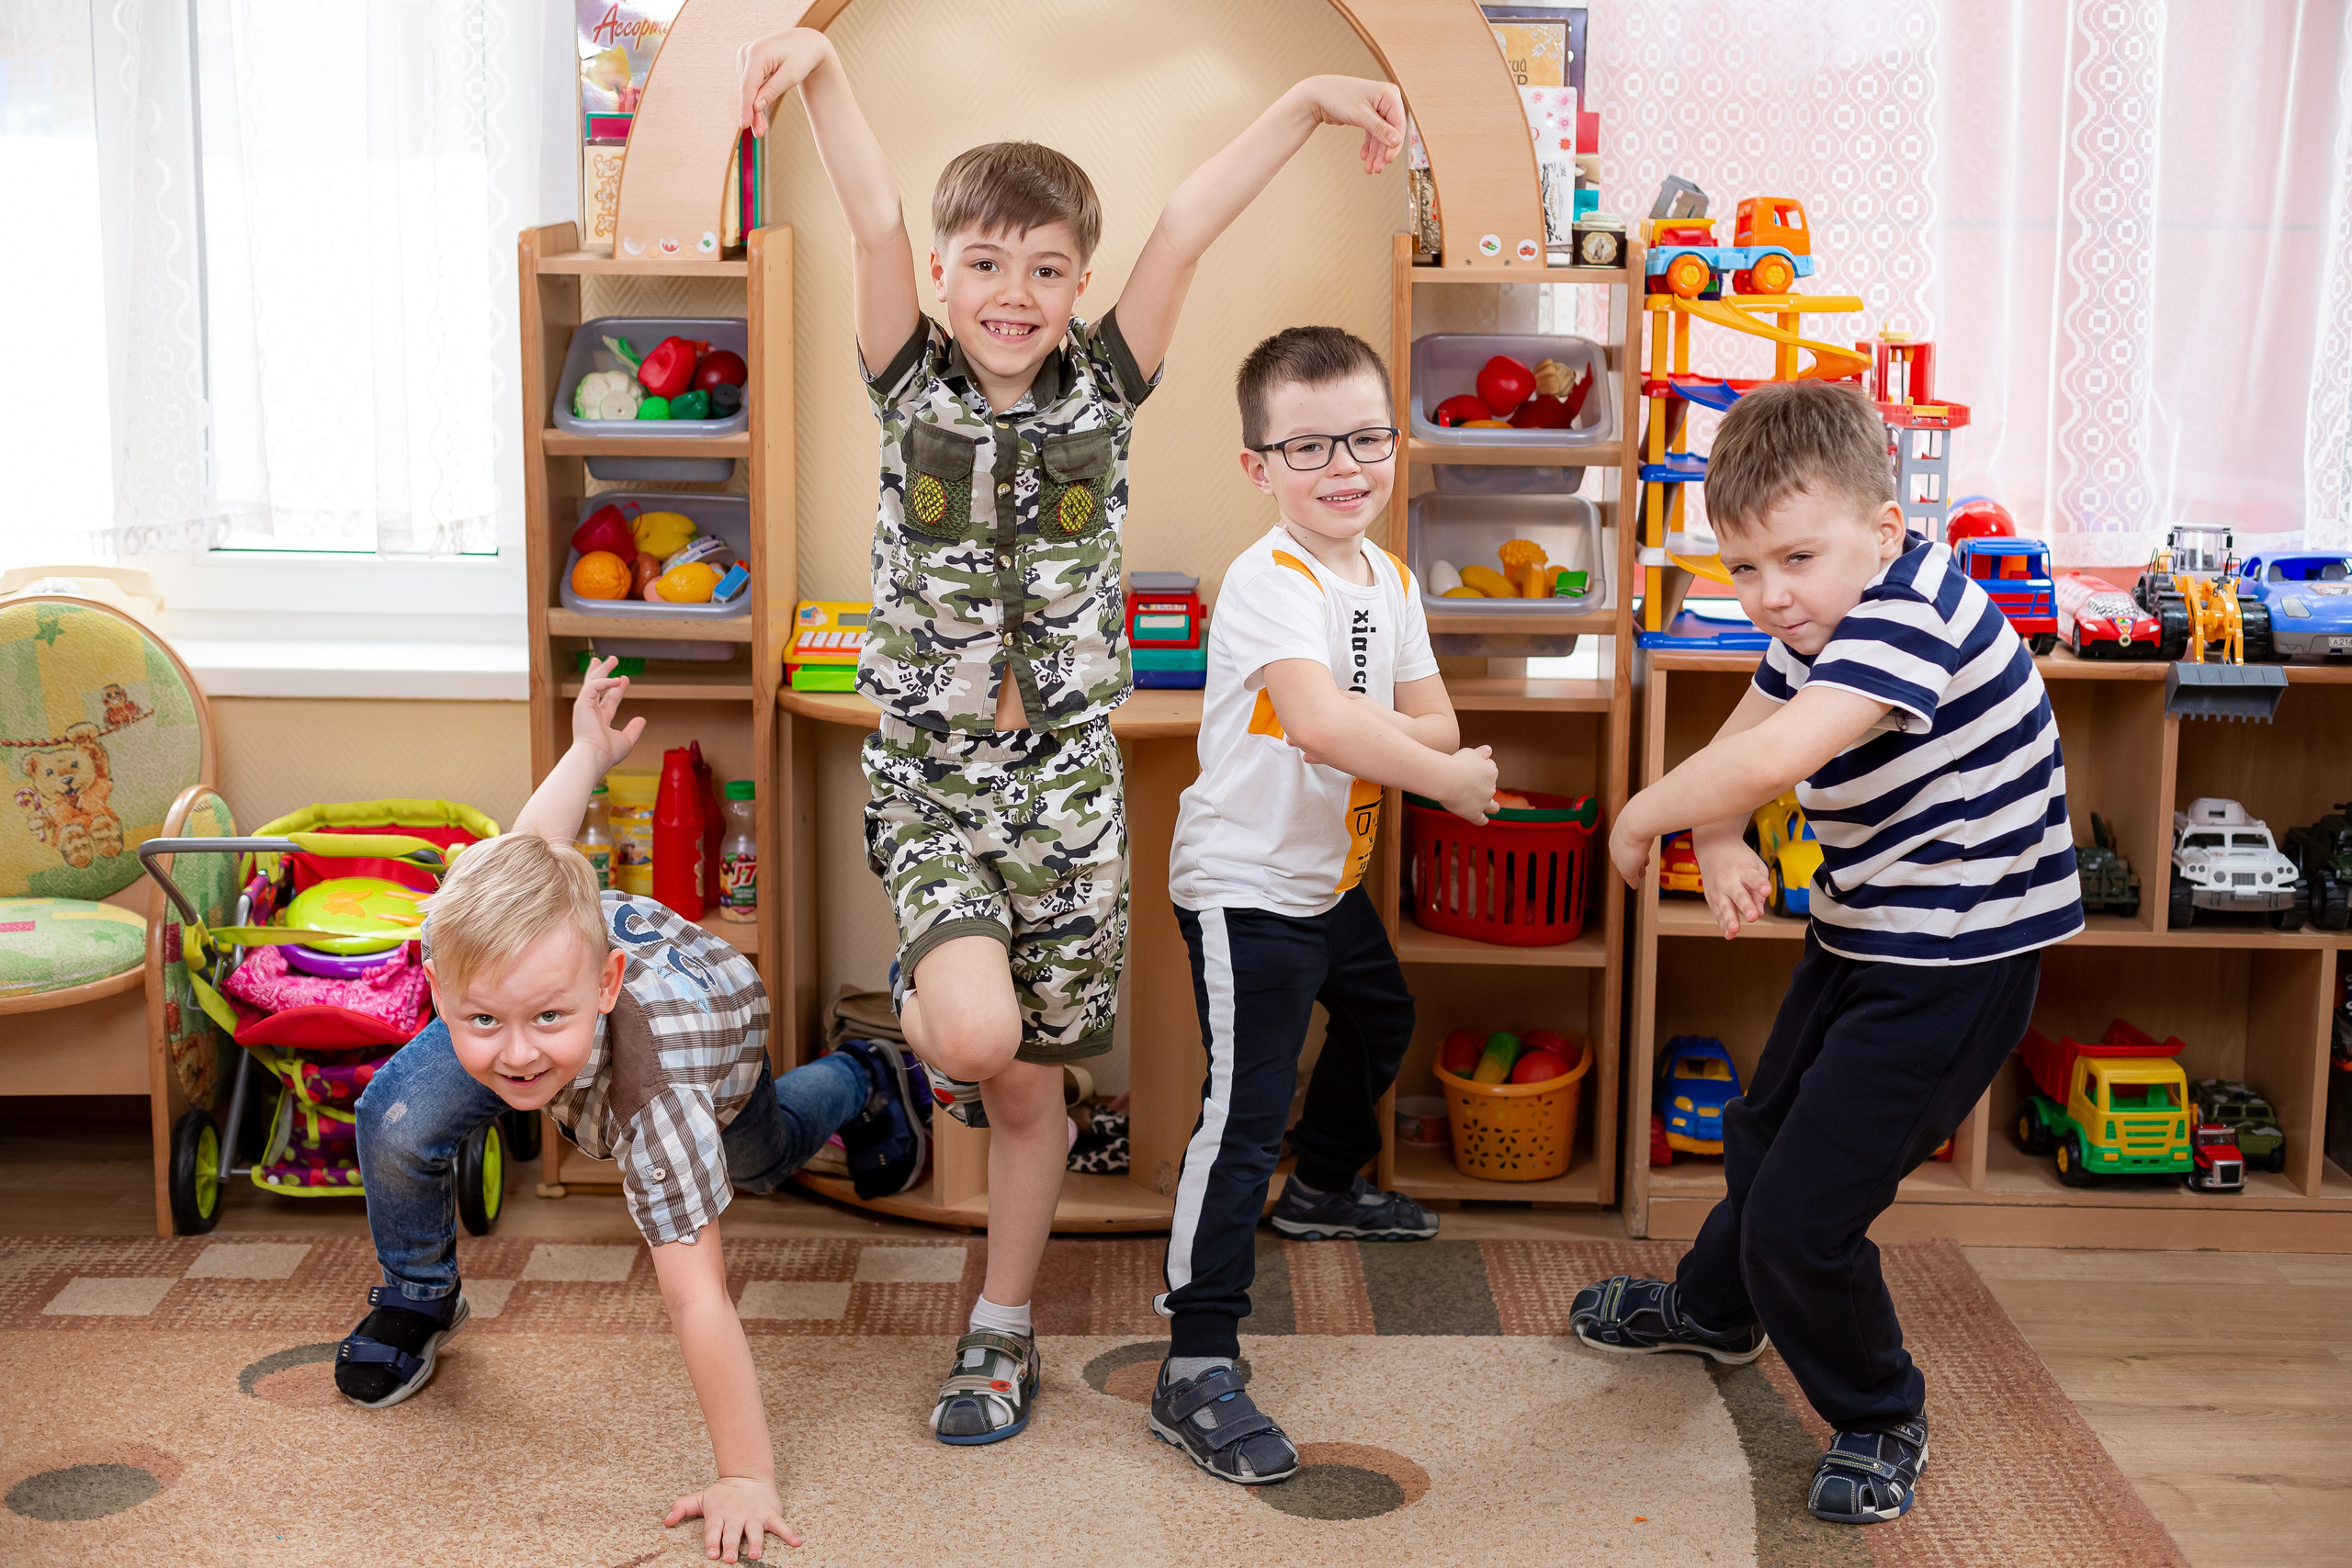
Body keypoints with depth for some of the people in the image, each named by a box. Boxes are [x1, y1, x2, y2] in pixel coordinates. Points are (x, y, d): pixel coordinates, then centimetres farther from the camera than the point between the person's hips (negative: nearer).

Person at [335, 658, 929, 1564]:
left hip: (718, 1006, -2)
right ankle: (417, 1301, 12)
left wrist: (745, 1476, -46)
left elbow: (698, 1302, -47)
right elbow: (534, 843, -21)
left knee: (756, 1157, 30)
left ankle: (856, 1082, 63)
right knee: (397, 1122, -17)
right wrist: (590, 751, -3)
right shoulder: (475, 934, -41)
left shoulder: (652, 1097, -51)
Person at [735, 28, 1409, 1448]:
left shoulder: (1103, 393, 0)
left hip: (1067, 781, 1)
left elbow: (1189, 227, -9)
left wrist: (1311, 99, -17)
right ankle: (930, 1021, 14)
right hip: (929, 776, -1)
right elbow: (876, 219, -17)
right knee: (975, 1031, -25)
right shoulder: (913, 385, -2)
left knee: (1033, 1087, 8)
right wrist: (820, 65, -31)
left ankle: (1003, 1327, 29)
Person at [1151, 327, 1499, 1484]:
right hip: (1244, 889, -9)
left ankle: (1324, 1188, 58)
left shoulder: (1388, 579, 4)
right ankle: (1196, 1371, -10)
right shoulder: (1269, 582, -25)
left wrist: (1364, 735, -23)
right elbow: (1317, 721, -41)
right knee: (1243, 1117, -14)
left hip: (1331, 877, 10)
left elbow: (1434, 722, -1)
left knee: (1380, 1020, 31)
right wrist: (1450, 776, -32)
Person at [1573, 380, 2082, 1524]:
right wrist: (1718, 843, -11)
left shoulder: (1911, 612, -30)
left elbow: (1776, 757, -44)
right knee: (1763, 1138, 28)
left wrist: (1642, 818, -27)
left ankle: (1879, 1421, 20)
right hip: (1861, 937, 10)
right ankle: (1714, 1310, 56)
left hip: (1952, 965, -10)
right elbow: (1739, 741, 10)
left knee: (1801, 1219, -6)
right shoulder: (1819, 622, -1)